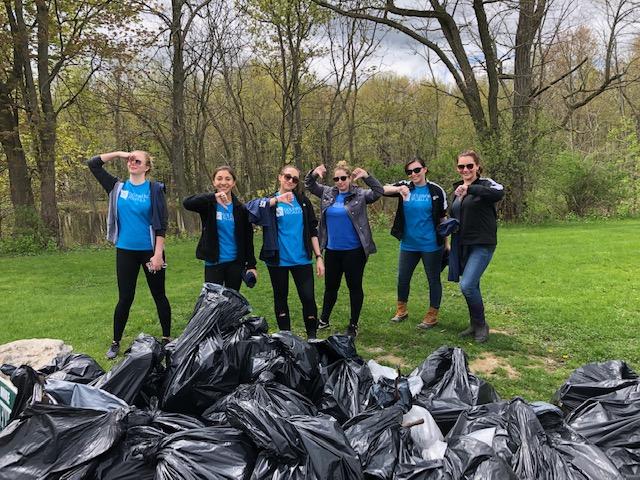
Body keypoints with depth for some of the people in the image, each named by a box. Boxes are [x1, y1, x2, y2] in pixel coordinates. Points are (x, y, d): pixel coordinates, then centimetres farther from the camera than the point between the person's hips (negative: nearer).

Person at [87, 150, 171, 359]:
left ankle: (166, 339, 21)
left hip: (150, 250, -2)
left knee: (159, 296, 9)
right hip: (125, 251, 2)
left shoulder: (154, 189, -5)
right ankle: (115, 343, 20)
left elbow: (161, 224, -9)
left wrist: (158, 254, -14)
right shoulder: (118, 187, 5)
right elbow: (93, 164, 7)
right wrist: (119, 153, -1)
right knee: (125, 298, 7)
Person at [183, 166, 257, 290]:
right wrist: (214, 197, -37)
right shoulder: (209, 205, -3)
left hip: (236, 263, 2)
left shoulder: (240, 208, 4)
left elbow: (248, 238, 5)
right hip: (214, 263, -2)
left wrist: (251, 265, 0)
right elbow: (187, 203, -25)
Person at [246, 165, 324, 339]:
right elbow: (250, 207, -20)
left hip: (302, 259, 1)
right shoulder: (270, 201, 1)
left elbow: (313, 231, 8)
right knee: (280, 298, 11)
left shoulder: (303, 201, 7)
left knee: (308, 298, -4)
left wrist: (319, 257, 2)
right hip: (278, 260, 0)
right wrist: (277, 199, -30)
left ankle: (312, 336, 14)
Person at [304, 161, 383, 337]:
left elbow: (379, 192, -14)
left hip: (354, 250, -4)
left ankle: (353, 324, 21)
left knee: (355, 287, 8)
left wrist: (366, 176, -26)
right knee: (330, 286, 17)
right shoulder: (327, 193, 6)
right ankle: (324, 320, 33)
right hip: (332, 250, 4)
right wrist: (314, 173, -7)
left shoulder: (360, 195, -4)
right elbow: (309, 185, 13)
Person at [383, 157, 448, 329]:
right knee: (402, 279, 13)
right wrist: (398, 189, -32)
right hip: (408, 244, 3)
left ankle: (432, 316, 21)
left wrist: (445, 242, 0)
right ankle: (401, 311, 32)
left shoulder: (436, 190, -5)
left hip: (431, 245, -3)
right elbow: (382, 189, -13)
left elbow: (443, 218, 1)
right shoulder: (405, 186, 1)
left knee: (434, 280, 8)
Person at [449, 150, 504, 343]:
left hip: (482, 245, -7)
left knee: (467, 285, -16)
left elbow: (499, 193, -33)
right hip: (462, 245, 7)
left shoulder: (485, 184, -9)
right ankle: (474, 325, 29)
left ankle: (481, 325, 5)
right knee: (471, 286, 12)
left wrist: (470, 188, -42)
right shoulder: (458, 189, 12)